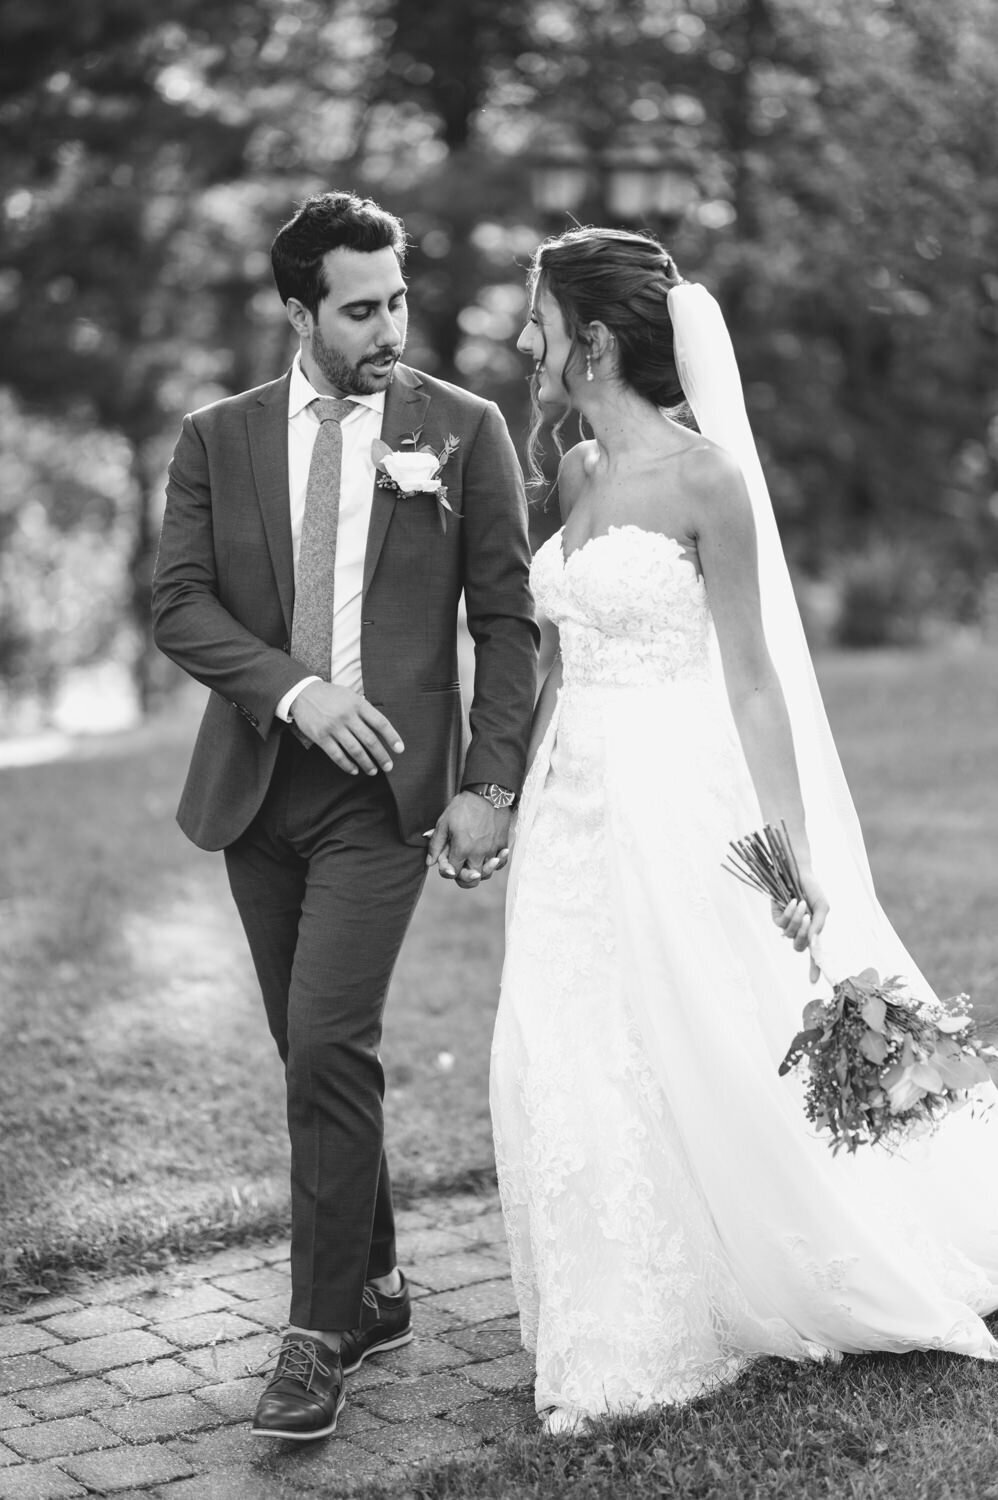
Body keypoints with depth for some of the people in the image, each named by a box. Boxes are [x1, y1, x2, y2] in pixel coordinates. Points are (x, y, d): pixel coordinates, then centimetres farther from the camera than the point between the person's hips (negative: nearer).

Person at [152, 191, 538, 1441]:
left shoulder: (463, 428, 1)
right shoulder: (217, 438, 7)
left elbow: (508, 621, 0)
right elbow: (177, 603, 0)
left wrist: (489, 787, -7)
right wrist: (291, 689, -15)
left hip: (389, 788, -4)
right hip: (257, 785, 4)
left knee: (330, 1045, -14)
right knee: (314, 1053, 12)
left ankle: (320, 1333, -4)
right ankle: (374, 1290, 28)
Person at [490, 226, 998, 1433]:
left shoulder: (702, 476, -12)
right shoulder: (575, 473, 9)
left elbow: (753, 674, -12)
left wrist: (792, 851, -13)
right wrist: (505, 784, 17)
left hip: (673, 803, -7)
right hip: (575, 808, 7)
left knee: (710, 1064, 3)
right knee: (568, 1072, 9)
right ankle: (627, 1330, 25)